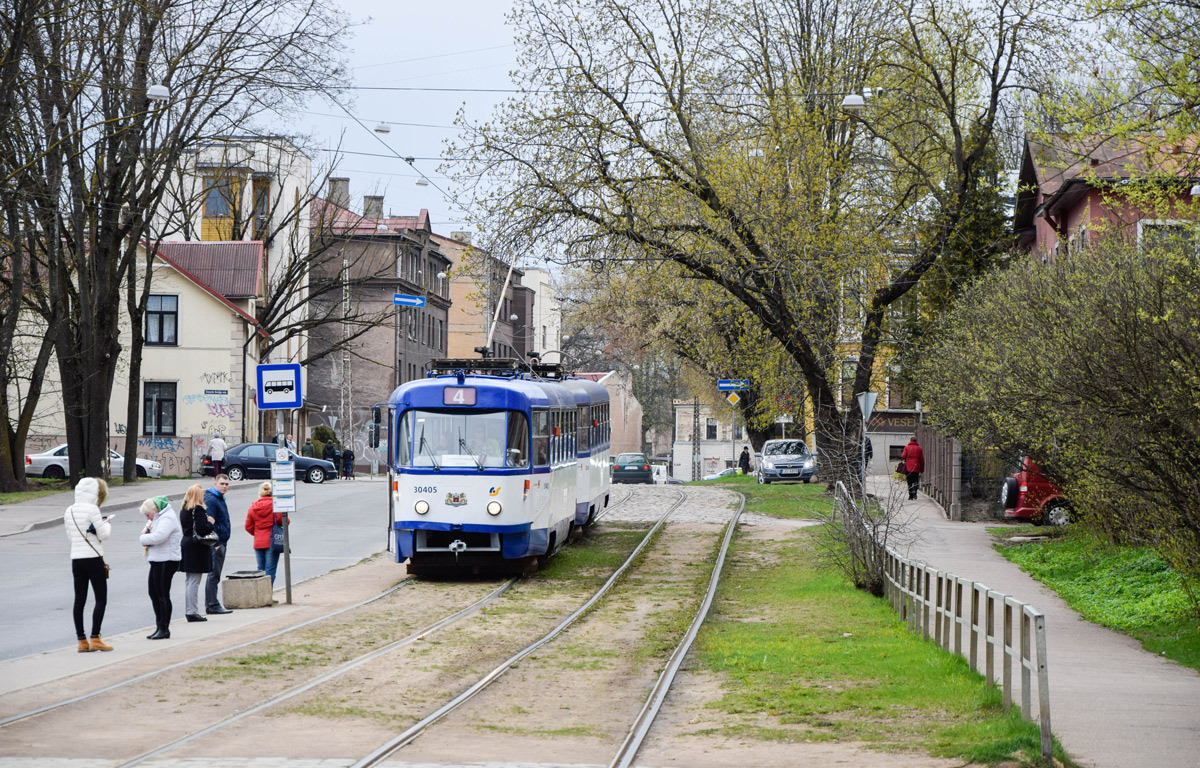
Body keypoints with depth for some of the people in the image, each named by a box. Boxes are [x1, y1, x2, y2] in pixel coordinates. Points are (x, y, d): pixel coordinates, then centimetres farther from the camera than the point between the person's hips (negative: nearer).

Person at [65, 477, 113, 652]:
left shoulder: (69, 511, 9)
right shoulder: (92, 509, -13)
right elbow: (103, 534, -12)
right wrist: (107, 524, 9)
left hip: (76, 559, 7)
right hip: (93, 558, -7)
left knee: (79, 600, 8)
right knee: (101, 599, 0)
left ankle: (81, 641, 9)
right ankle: (95, 638, -6)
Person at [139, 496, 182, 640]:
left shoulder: (167, 518, -14)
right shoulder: (158, 518, 19)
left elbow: (158, 536, -28)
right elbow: (152, 534, 23)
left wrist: (143, 538, -12)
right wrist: (146, 530, 0)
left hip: (166, 562, -11)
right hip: (157, 561, 11)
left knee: (162, 595, -5)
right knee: (153, 592, 13)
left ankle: (165, 629, 1)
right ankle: (159, 626, 21)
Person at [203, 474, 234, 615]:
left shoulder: (220, 499, 18)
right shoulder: (211, 500, -14)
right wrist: (215, 543, -23)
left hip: (221, 543, 10)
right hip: (215, 544, -10)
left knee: (214, 575, 13)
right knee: (213, 575, -8)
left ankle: (212, 605, 18)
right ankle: (212, 605, -7)